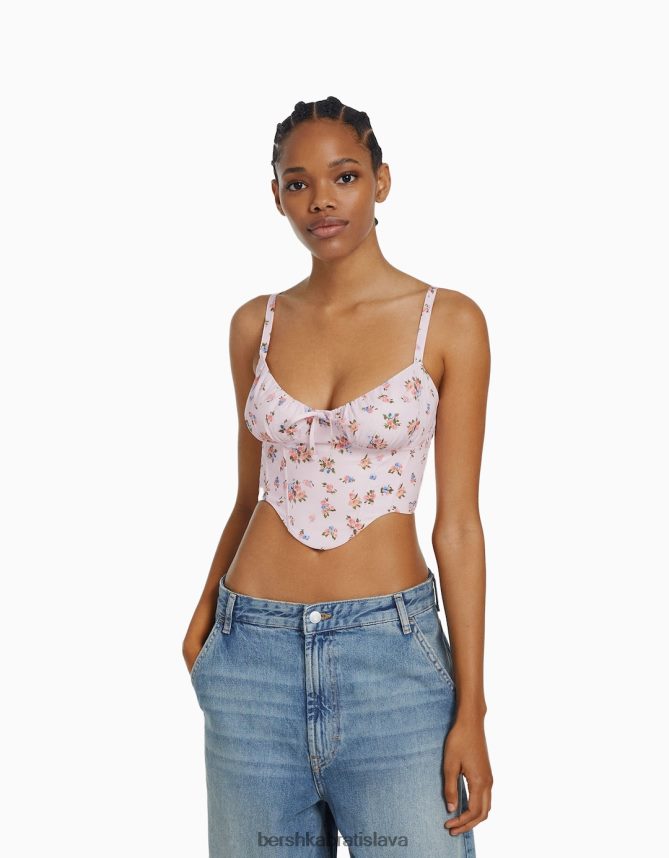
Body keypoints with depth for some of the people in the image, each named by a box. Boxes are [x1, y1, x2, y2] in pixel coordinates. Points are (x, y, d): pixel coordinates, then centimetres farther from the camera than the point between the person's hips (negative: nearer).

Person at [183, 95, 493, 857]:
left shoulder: (449, 322, -3)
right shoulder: (256, 325, 7)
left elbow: (457, 522, -4)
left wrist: (471, 709, -7)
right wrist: (204, 616, -1)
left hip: (392, 651, -2)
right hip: (255, 653, 3)